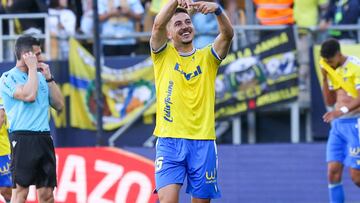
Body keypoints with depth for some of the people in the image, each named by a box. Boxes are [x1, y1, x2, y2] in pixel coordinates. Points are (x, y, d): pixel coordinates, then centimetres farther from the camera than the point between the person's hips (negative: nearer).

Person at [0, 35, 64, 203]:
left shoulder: (40, 77, 16)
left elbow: (59, 105, 15)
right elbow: (29, 95, -20)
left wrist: (49, 77, 8)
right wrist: (32, 68, -8)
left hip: (44, 138, 6)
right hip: (23, 138, -6)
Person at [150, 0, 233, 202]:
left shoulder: (207, 57, 11)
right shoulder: (163, 55, 9)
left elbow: (228, 33, -7)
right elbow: (158, 25, -10)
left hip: (203, 142, 2)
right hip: (169, 141, -2)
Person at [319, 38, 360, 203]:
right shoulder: (333, 71, 14)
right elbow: (330, 101, 15)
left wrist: (342, 110, -30)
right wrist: (325, 78, 2)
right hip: (337, 125, 7)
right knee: (333, 171, -4)